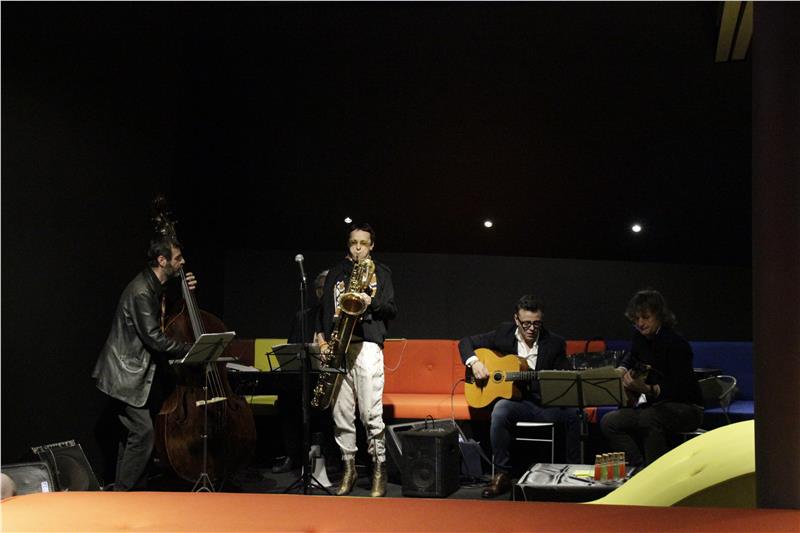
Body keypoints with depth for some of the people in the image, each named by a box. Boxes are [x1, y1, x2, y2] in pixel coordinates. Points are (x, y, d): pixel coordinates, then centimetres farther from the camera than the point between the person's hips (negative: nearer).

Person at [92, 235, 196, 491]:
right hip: (126, 374, -10)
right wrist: (192, 349, -20)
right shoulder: (140, 292, -22)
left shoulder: (155, 287, 8)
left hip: (139, 371, 10)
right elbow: (154, 337, -25)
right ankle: (124, 493, -3)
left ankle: (122, 490, 24)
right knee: (143, 432, -13)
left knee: (133, 432, 14)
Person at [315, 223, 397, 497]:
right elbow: (326, 306, 16)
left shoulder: (381, 272, 13)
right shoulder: (336, 271, 19)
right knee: (341, 410, 2)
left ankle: (379, 469, 0)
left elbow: (392, 310, 9)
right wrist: (322, 337, 3)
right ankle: (348, 467, 11)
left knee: (371, 412, -9)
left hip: (367, 344, -3)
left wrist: (372, 302, -10)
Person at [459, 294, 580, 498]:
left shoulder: (555, 343, 1)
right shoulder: (504, 333, 3)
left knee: (572, 414, -31)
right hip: (514, 399, 0)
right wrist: (474, 362, -11)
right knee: (499, 412, -36)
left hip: (545, 403, 0)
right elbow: (466, 342, 8)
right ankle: (502, 475, -25)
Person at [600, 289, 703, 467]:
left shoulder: (677, 344, -18)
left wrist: (647, 389, -41)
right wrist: (622, 371, 7)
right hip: (653, 405, 8)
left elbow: (677, 389, -25)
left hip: (686, 407, -8)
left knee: (648, 418, -38)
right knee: (609, 422, -13)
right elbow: (631, 358, 29)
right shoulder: (640, 338, 5)